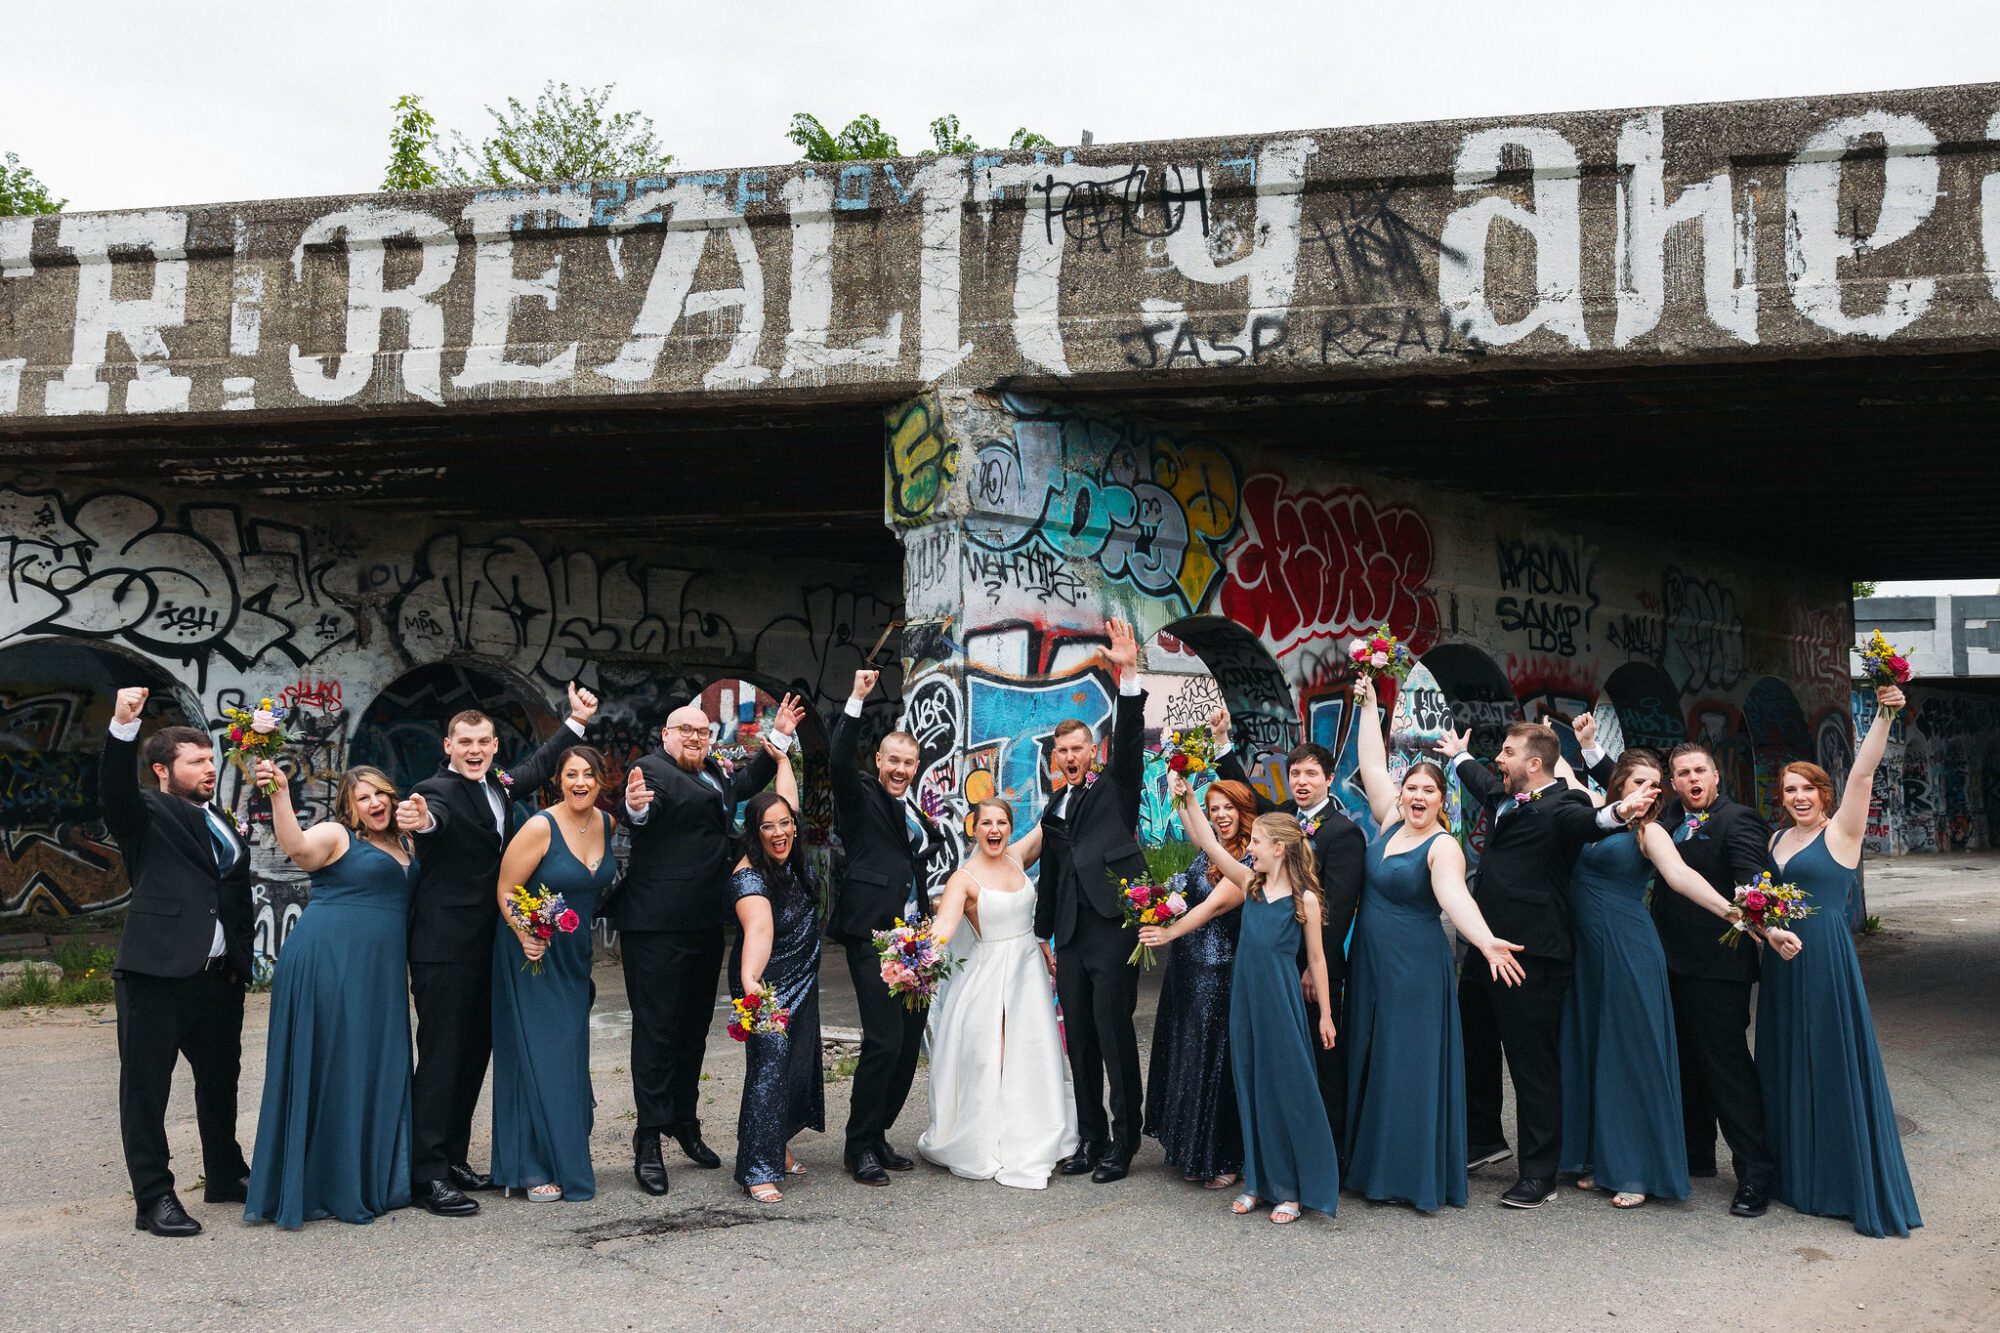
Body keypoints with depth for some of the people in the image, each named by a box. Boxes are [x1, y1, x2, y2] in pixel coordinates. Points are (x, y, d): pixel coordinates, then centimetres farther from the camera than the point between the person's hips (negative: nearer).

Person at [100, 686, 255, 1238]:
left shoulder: (223, 827, 18)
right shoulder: (148, 815, 0)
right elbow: (114, 791, -22)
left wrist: (242, 961, 12)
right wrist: (123, 725, -38)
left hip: (220, 977, 7)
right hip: (156, 972, -7)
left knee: (221, 1079, 18)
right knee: (146, 1085, 0)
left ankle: (226, 1176, 33)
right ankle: (154, 1199, 8)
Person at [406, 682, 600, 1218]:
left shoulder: (499, 785, 10)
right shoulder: (439, 790, -14)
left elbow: (537, 768, 30)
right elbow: (434, 814, -38)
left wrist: (576, 721, 34)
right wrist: (421, 820, -61)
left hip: (486, 946, 8)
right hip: (444, 947, -8)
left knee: (475, 1053, 14)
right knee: (440, 1056, -6)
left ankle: (455, 1160, 24)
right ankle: (428, 1177, -2)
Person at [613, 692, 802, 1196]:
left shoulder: (712, 772, 16)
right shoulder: (653, 769, -10)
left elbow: (746, 783, 36)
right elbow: (645, 812, -31)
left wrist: (779, 736, 33)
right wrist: (637, 807, -54)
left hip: (705, 927, 9)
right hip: (657, 928, -9)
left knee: (694, 1028, 18)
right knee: (656, 1030, -4)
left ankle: (684, 1122, 31)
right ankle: (649, 1141, 2)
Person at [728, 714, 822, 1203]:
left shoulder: (791, 857, -3)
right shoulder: (751, 875, -24)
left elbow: (787, 794, 10)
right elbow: (758, 929, -42)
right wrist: (750, 984, -57)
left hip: (801, 982, 8)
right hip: (767, 987, -8)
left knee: (799, 1064, 14)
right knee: (769, 1065, -12)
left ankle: (780, 1146, 30)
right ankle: (758, 1170, -8)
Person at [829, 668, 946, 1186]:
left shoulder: (915, 809, 20)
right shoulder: (861, 798, 0)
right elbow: (840, 760, -20)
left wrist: (934, 828, 14)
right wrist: (856, 701, -26)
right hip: (873, 936, -8)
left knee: (909, 1045, 9)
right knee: (884, 1042, -13)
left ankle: (877, 1136, 23)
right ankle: (859, 1147, 1)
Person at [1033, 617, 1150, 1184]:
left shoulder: (1116, 789, 6)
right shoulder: (1053, 809, 20)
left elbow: (1129, 739, -11)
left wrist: (1128, 674, -21)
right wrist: (1043, 936, 21)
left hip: (1113, 928, -6)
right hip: (1071, 936, 6)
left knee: (1114, 1033, -6)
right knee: (1080, 1038, 9)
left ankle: (1123, 1143, 3)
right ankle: (1090, 1139, 19)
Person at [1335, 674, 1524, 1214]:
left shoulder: (1443, 847, -14)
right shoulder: (1390, 824, 5)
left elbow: (1455, 896, -30)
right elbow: (1373, 765, 10)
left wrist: (1486, 941, -47)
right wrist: (1368, 706, 11)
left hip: (1415, 968, -7)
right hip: (1369, 965, 7)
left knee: (1410, 1065, -3)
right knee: (1371, 1062, 13)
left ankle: (1420, 1177, 6)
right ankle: (1374, 1166, 24)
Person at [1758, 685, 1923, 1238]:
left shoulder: (1841, 830, -4)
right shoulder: (1778, 839, 13)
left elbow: (1862, 773, -17)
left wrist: (1884, 715, -27)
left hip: (1826, 959, -7)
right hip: (1781, 963, 7)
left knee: (1837, 1067, -5)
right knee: (1787, 1068, 12)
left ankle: (1859, 1187, 3)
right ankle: (1796, 1175, 23)